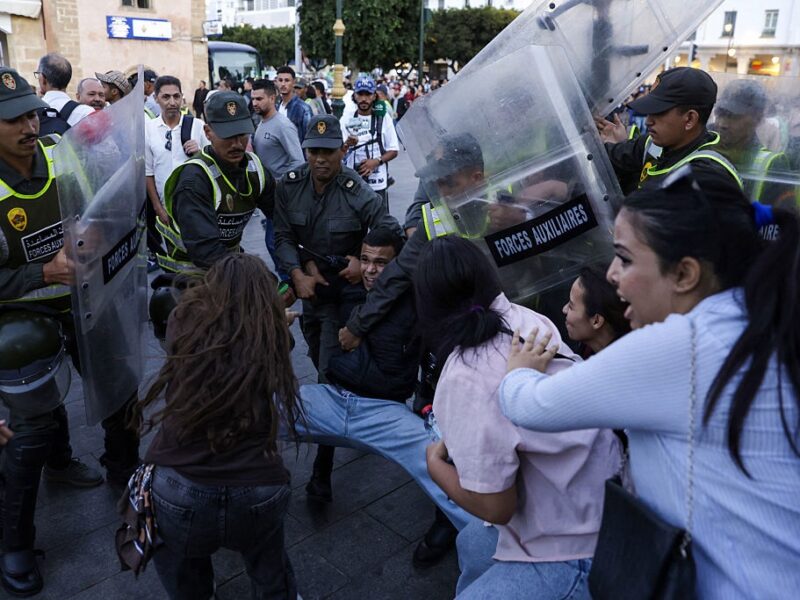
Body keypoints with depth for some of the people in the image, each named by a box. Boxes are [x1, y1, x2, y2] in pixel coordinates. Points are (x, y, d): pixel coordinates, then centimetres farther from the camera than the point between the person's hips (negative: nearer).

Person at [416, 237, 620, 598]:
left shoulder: (464, 381, -28)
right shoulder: (527, 320, -6)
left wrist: (435, 463, -3)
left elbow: (495, 507, -20)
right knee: (471, 542, 29)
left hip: (575, 551, -9)